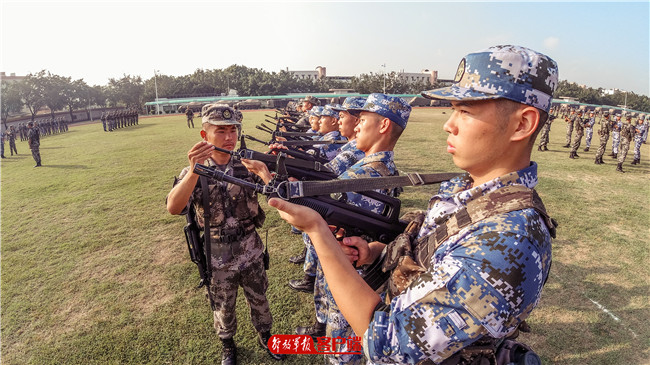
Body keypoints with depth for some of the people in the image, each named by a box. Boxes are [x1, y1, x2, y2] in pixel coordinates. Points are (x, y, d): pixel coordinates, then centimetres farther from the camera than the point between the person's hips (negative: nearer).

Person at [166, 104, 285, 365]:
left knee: (259, 301, 22)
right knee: (223, 309, 22)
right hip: (218, 260, -1)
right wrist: (195, 171, -46)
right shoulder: (194, 172, -14)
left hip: (251, 253, 1)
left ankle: (265, 337, 49)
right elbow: (173, 208, -30)